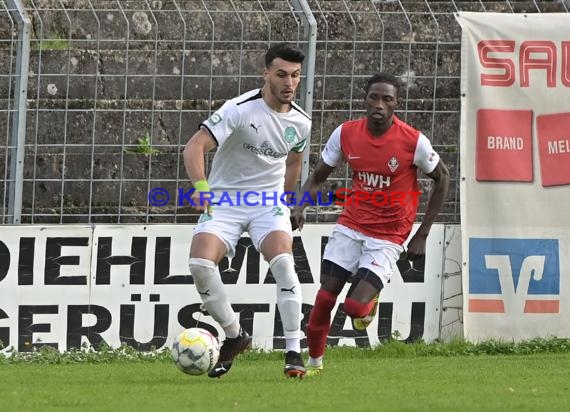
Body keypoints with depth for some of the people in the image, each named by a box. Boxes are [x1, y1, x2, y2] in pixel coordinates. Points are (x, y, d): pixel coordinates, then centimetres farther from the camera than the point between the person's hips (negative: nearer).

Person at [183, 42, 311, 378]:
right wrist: (201, 186, -43)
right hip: (225, 200, -2)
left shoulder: (301, 122, -1)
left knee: (283, 261, -25)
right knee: (201, 264, -24)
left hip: (269, 201, 2)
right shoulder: (240, 109, -18)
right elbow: (195, 147, -26)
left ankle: (294, 352, -20)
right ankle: (235, 336, -1)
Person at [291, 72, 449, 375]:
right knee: (324, 298, -2)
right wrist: (300, 207, -12)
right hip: (350, 227, 3)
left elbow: (442, 179, 1)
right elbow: (318, 177, 9)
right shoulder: (346, 134, -4)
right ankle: (314, 362, 18)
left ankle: (369, 298, 20)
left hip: (388, 238, -3)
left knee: (354, 307, -17)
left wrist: (422, 235, 0)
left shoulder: (414, 142, -14)